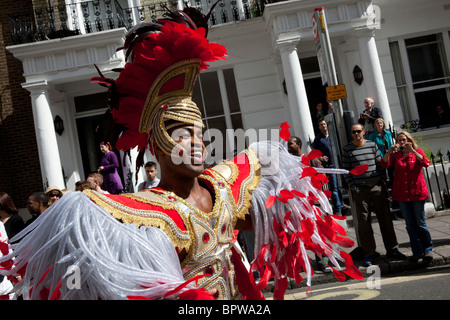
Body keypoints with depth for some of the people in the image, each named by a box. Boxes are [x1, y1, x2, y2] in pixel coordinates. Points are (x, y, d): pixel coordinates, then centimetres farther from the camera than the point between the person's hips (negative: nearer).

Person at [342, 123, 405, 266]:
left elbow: (380, 164, 12)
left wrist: (383, 181, 4)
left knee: (385, 219, 7)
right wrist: (353, 187, -6)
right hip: (360, 190, -2)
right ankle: (369, 253, 10)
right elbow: (346, 170, 0)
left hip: (377, 187, 2)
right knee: (363, 223, 0)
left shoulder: (372, 145, 9)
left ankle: (392, 249, 19)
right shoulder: (347, 149, 1)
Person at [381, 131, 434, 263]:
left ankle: (428, 250, 13)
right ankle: (417, 252, 12)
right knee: (410, 224, 5)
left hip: (417, 192, -2)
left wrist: (412, 151, -21)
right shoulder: (395, 155, 10)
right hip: (401, 194, 3)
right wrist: (390, 151, -18)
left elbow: (426, 163, -13)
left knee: (420, 223, 0)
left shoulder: (417, 151, 5)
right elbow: (384, 164, -5)